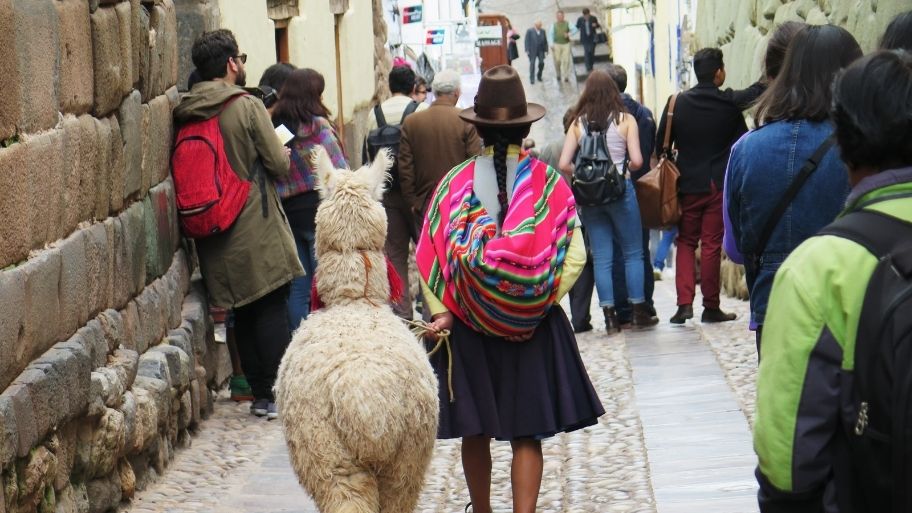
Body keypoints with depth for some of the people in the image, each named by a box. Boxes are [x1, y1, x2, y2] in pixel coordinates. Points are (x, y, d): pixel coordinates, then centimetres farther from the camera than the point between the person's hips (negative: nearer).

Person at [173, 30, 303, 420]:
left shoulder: (186, 116, 6)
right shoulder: (247, 107, -13)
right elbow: (279, 164, -11)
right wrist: (283, 153, 11)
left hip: (217, 238, 6)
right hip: (257, 230, -6)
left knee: (244, 313, 13)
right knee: (273, 309, 0)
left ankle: (259, 393, 17)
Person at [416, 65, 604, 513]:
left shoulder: (455, 183, -5)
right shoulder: (549, 182, -7)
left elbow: (430, 256, -10)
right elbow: (573, 257, -10)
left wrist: (441, 311, -9)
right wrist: (543, 299, -2)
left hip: (467, 325, 1)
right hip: (533, 325, -1)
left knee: (475, 433, 14)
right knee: (527, 436, 4)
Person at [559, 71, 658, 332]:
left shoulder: (578, 123, 1)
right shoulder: (626, 120, -4)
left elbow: (564, 164, -4)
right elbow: (637, 160, -10)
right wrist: (626, 168, 11)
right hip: (621, 192, -2)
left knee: (601, 257, 7)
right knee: (633, 252, 9)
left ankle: (610, 316, 6)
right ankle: (639, 311, 11)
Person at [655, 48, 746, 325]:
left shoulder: (677, 103, -1)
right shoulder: (729, 105, -5)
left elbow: (661, 145, 2)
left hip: (687, 184, 1)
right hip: (720, 185, -1)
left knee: (686, 242, 11)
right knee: (712, 245, 4)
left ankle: (684, 302, -2)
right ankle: (711, 307, 7)